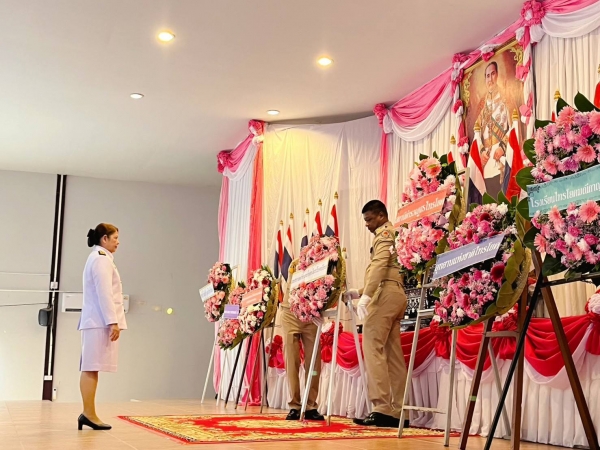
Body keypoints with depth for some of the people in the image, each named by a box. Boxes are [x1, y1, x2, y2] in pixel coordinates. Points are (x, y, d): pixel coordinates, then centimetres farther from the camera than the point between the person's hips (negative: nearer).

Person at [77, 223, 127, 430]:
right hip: (100, 321, -10)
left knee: (90, 368, 6)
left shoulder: (98, 258, 22)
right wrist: (113, 321, -20)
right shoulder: (101, 259, -9)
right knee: (91, 368, -10)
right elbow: (104, 293, -18)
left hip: (95, 320, 10)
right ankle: (89, 414, -11)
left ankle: (88, 413, 6)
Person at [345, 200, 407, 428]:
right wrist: (360, 292, 21)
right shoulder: (393, 235, 29)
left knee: (373, 347, -13)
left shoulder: (385, 232, 1)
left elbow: (379, 265, -16)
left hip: (385, 294, -10)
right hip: (397, 293, 10)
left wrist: (366, 295, -25)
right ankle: (396, 411, 3)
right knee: (393, 353, 5)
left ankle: (382, 408, -19)